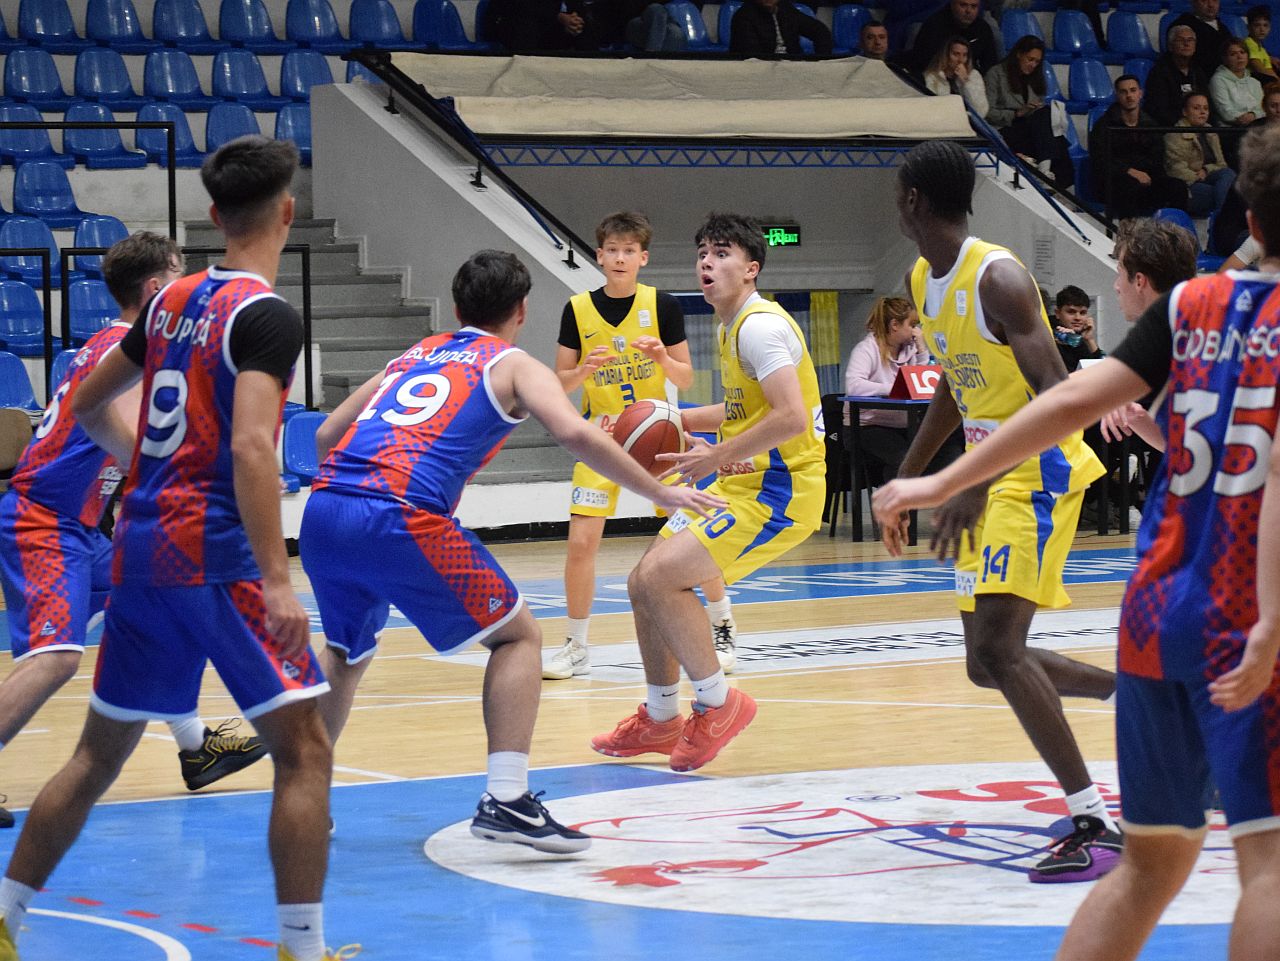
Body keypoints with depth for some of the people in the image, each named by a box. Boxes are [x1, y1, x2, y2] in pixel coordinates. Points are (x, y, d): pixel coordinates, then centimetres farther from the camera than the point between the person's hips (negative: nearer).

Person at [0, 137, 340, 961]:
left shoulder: (173, 303, 13)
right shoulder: (266, 316, -11)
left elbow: (89, 405, 25)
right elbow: (251, 446, -24)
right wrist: (276, 579, -28)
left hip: (140, 551, 8)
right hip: (217, 554, -8)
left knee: (101, 752, 18)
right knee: (304, 748, -3)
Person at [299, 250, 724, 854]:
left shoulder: (413, 356, 30)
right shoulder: (514, 366, 14)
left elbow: (324, 436, 31)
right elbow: (575, 433, -5)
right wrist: (660, 494, 1)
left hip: (323, 510, 6)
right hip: (403, 518, -6)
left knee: (346, 652, 29)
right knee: (517, 635, 9)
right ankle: (505, 800, -3)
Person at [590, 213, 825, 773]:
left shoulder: (759, 327, -17)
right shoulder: (732, 327, 14)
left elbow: (791, 418, -28)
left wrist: (714, 456, -23)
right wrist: (674, 421, 17)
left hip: (777, 493, -10)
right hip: (743, 482, 10)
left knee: (659, 577, -20)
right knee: (646, 583, 11)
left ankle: (718, 704, -7)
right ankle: (659, 720, 25)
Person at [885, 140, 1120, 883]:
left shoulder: (999, 278, -19)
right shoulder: (923, 282, 9)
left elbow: (1057, 394, -25)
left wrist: (977, 484, -31)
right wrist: (906, 481, 23)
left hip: (1038, 471, -10)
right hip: (991, 480, 10)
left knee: (997, 647, -22)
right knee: (987, 664, 10)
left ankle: (1096, 825, -22)